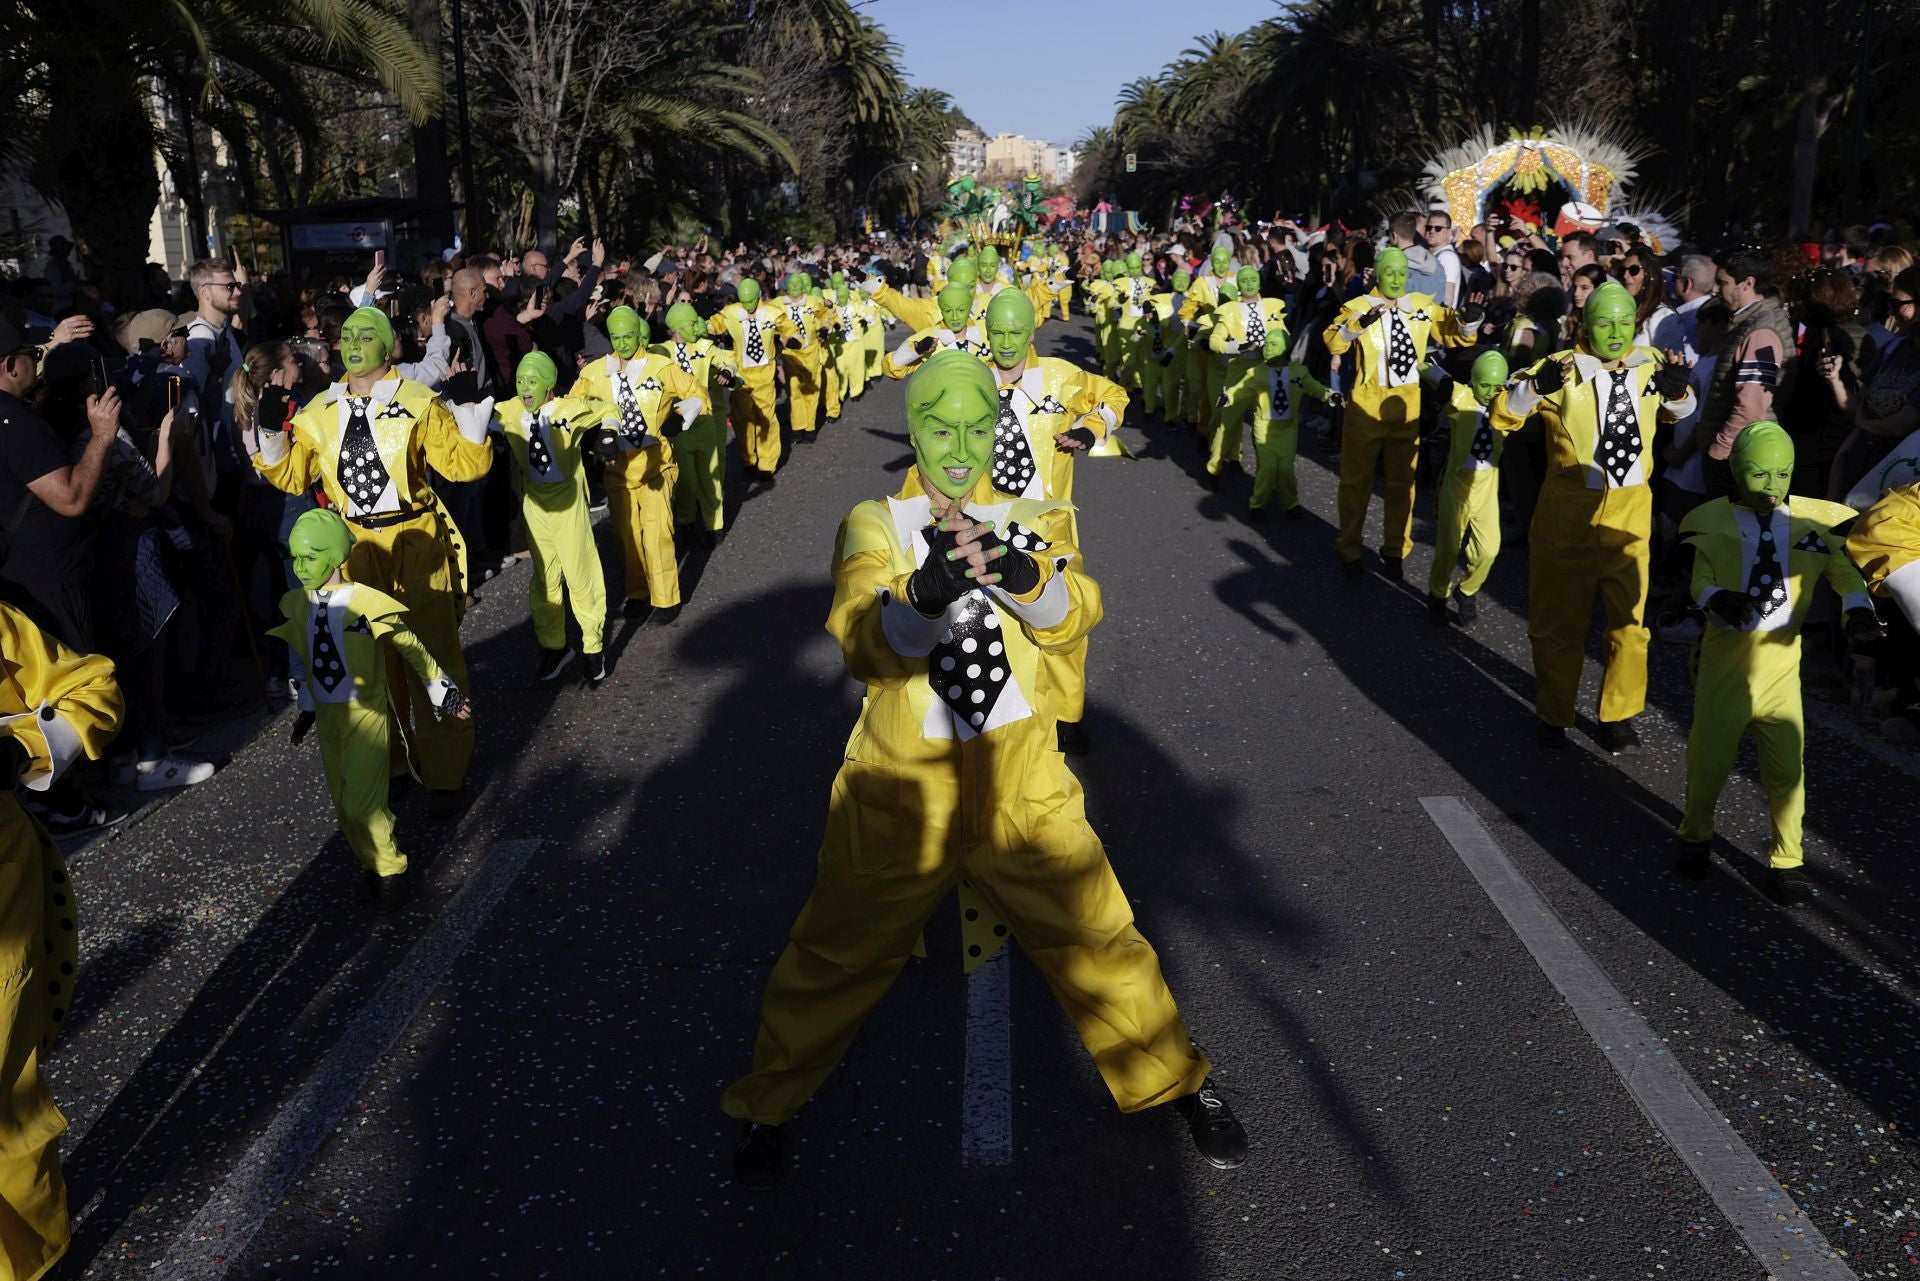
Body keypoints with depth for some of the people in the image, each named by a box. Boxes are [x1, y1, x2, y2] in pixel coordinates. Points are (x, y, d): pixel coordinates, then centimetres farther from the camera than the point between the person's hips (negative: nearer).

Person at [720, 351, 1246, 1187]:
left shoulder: (1030, 521, 4)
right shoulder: (876, 524, -2)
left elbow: (1073, 616, -15)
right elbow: (862, 645, -19)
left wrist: (1025, 578, -38)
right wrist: (924, 591, -40)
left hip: (1016, 776, 1)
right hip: (901, 781, -1)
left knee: (1096, 935, 3)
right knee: (839, 952, 8)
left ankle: (1177, 1081, 28)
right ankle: (768, 1107, 31)